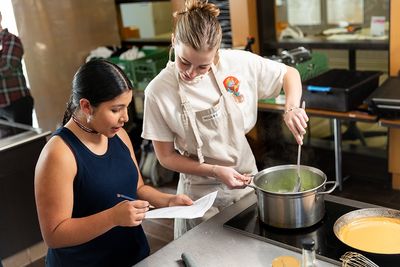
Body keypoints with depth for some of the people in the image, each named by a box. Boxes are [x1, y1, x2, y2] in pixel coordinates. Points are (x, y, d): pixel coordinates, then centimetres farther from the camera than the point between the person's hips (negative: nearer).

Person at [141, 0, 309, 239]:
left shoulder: (238, 63, -15)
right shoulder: (158, 91, -18)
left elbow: (290, 74, 0)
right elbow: (166, 156, -10)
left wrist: (291, 108, -19)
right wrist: (215, 171, -21)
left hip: (248, 182, 3)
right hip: (201, 193, -2)